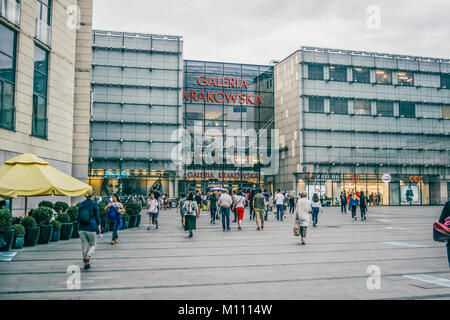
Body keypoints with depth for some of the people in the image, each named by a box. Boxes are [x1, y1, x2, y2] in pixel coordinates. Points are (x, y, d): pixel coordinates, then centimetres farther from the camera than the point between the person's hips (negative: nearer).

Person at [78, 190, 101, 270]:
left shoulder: (81, 204, 8)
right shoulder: (94, 204, -6)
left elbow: (79, 216, 12)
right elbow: (97, 216, -5)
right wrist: (99, 226, 4)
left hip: (82, 228, 4)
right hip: (91, 227, -4)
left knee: (84, 246, 11)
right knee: (93, 244, 11)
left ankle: (86, 263, 13)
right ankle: (87, 256, -14)